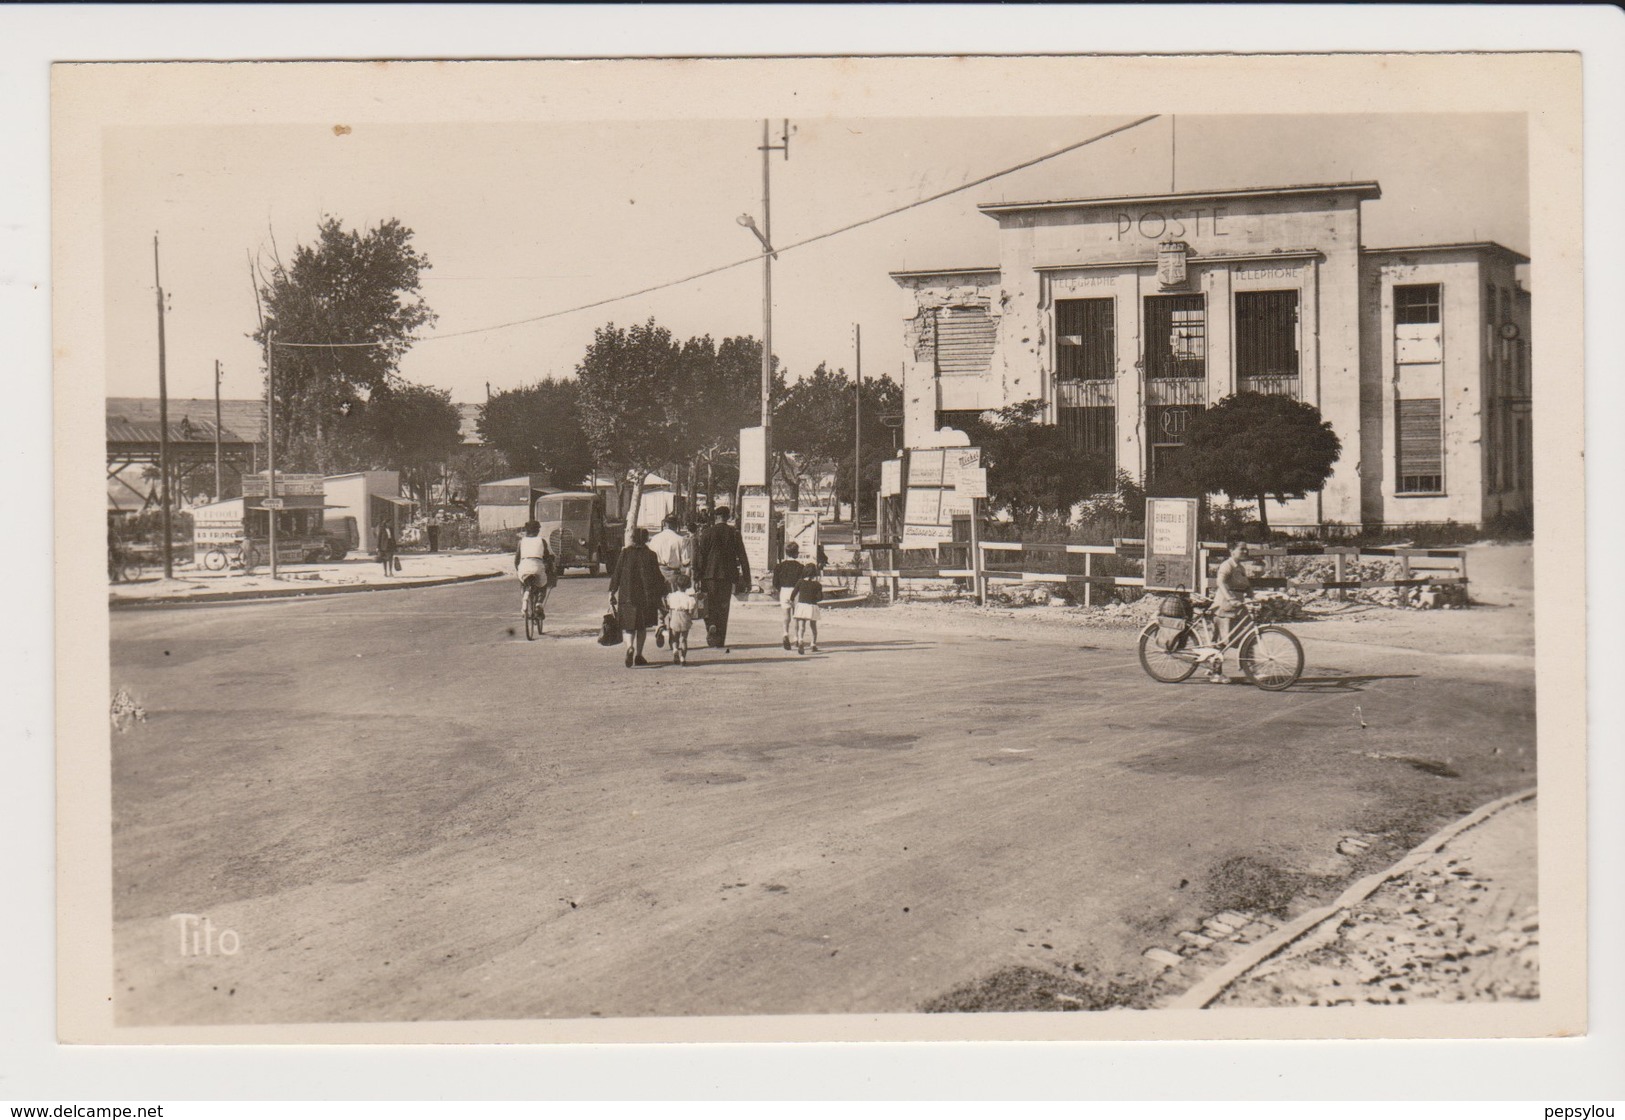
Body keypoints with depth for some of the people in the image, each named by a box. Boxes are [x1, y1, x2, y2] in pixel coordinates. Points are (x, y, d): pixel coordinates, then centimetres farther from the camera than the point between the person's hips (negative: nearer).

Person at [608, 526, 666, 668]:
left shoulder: (625, 553, -2)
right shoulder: (650, 555, -3)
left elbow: (616, 573, -1)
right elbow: (657, 576, -1)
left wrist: (612, 592, 4)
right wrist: (662, 594, 7)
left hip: (626, 595, 0)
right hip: (645, 596, 0)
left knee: (629, 625, 5)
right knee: (642, 626, 14)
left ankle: (630, 647, -23)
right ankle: (638, 655, 15)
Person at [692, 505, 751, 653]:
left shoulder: (707, 533, -3)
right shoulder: (734, 533, 2)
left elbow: (700, 556, -4)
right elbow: (742, 557, 3)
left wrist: (697, 577, 1)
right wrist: (747, 578, 7)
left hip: (710, 575, -2)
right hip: (727, 575, 2)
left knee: (710, 607, 10)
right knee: (723, 608, 8)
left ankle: (711, 625, -19)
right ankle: (720, 642, 7)